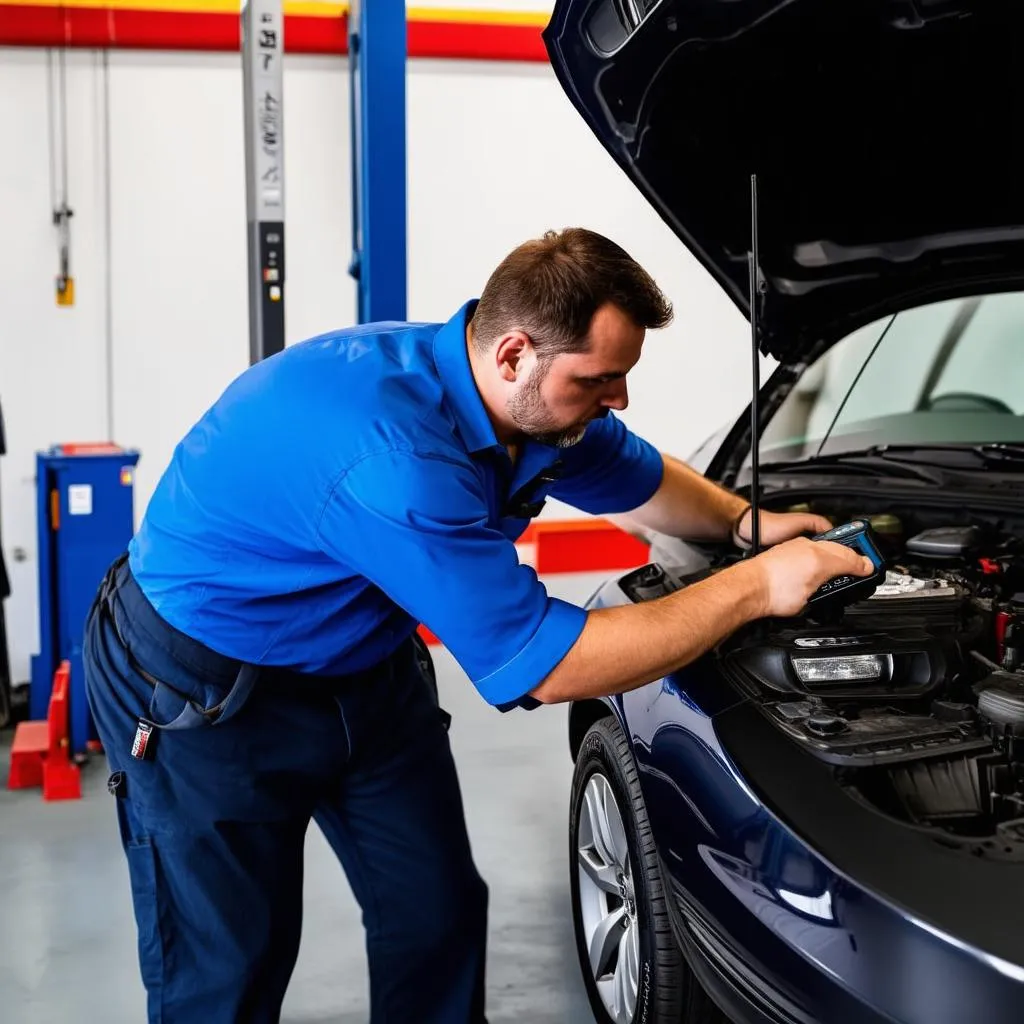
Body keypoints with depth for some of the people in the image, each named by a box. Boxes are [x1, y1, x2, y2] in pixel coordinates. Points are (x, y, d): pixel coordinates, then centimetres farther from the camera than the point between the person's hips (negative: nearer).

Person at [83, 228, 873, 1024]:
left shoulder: (537, 407, -10)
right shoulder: (398, 459, -38)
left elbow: (643, 479, 13)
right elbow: (543, 667, -33)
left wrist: (747, 522, -5)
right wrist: (753, 589, -28)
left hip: (361, 665, 8)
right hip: (199, 688, -8)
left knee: (440, 919, 11)